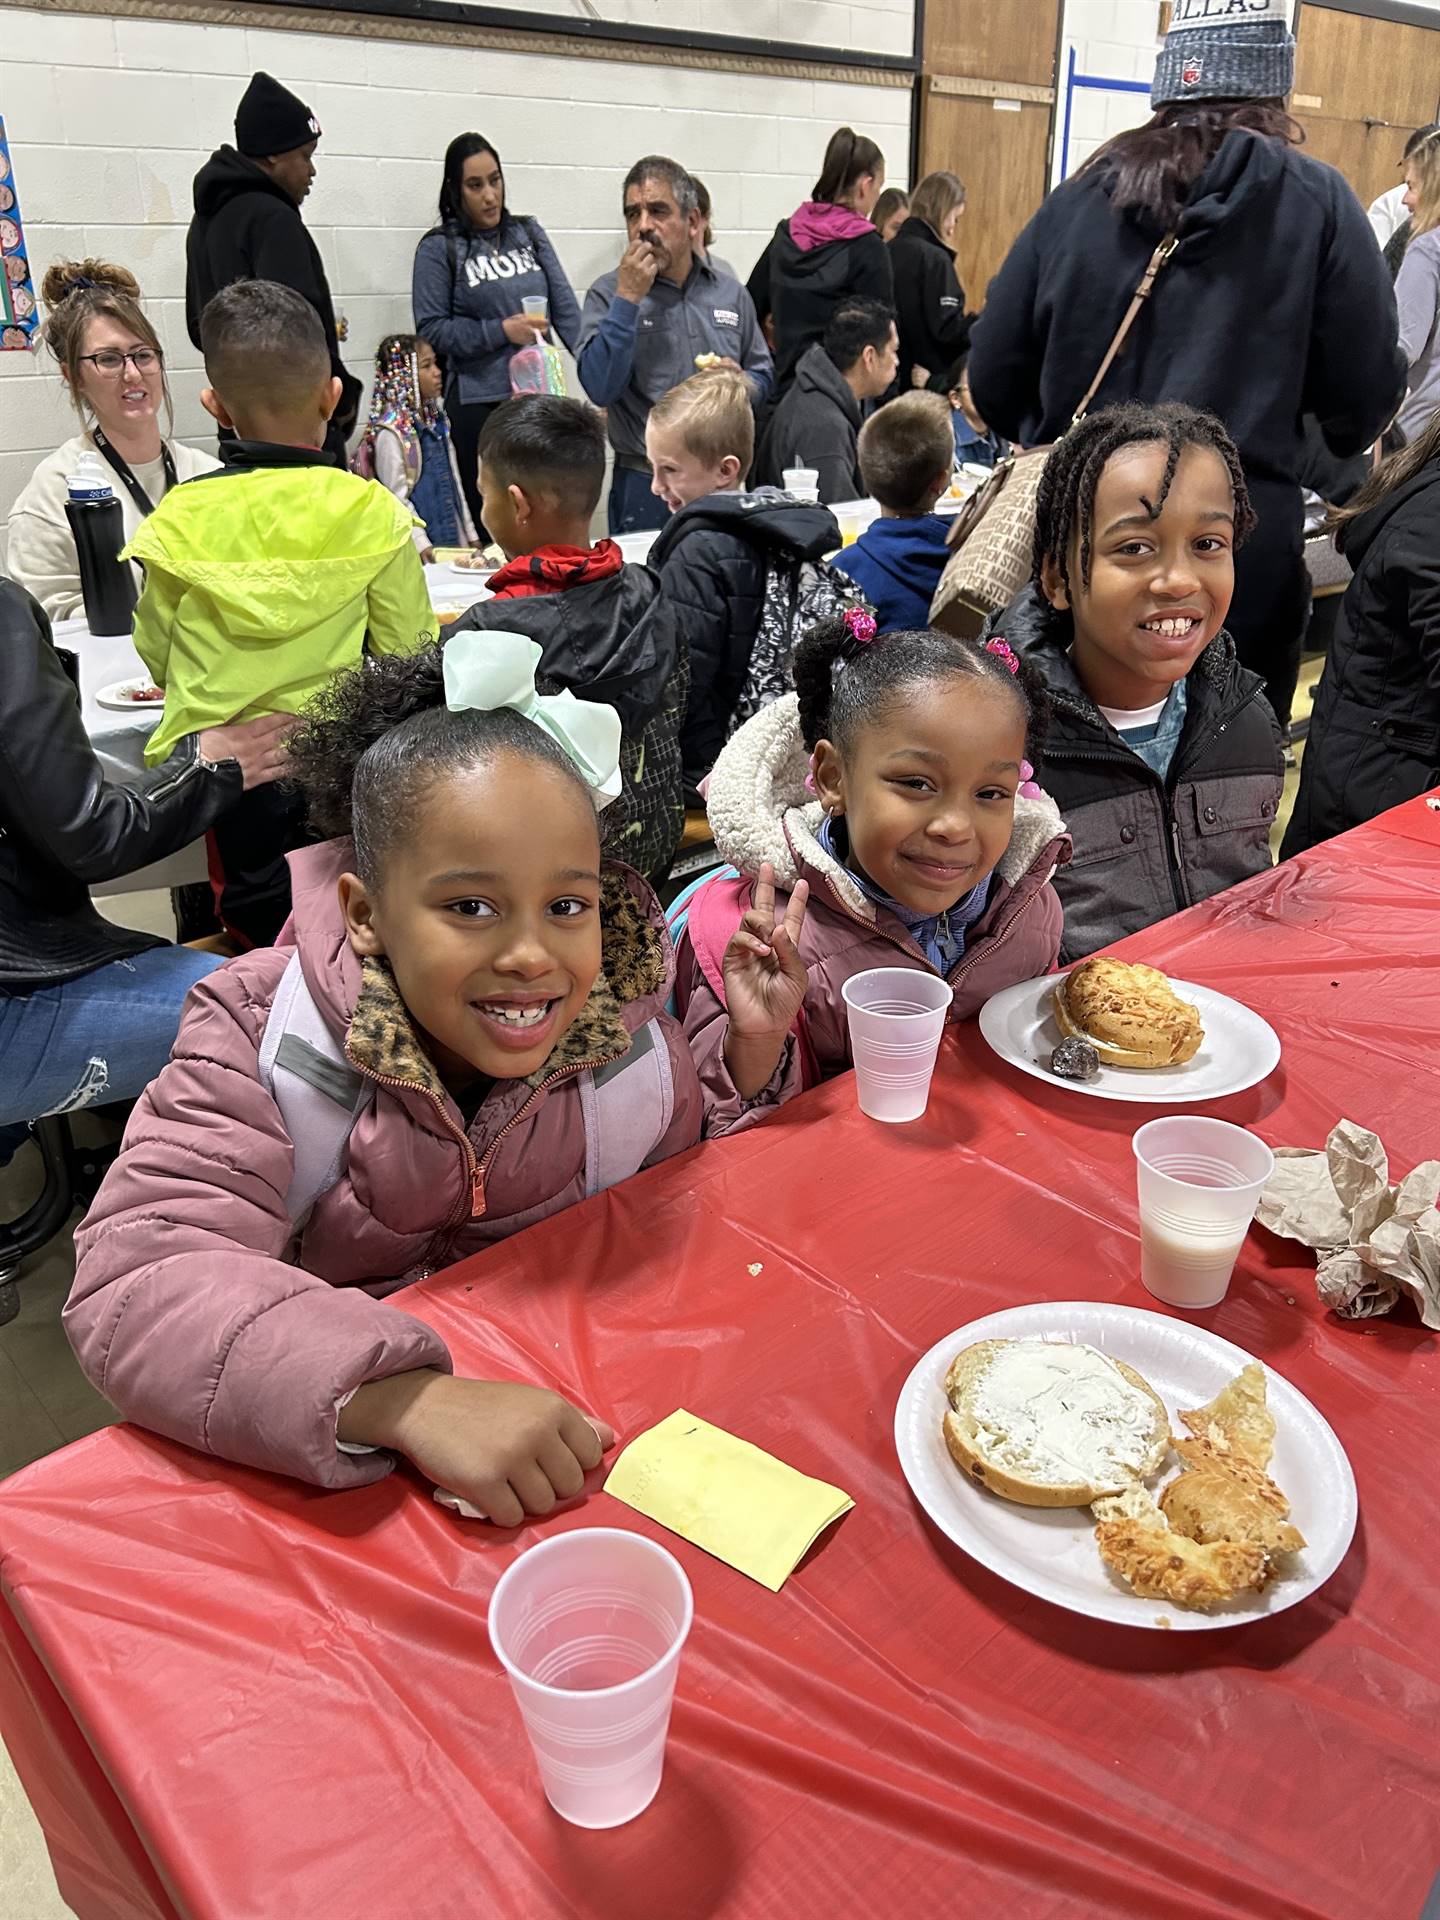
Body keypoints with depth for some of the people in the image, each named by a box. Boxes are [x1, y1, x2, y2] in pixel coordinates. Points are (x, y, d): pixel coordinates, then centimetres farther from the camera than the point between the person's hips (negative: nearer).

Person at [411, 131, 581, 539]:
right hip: (478, 404, -3)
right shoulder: (439, 248, 1)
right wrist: (502, 330, -11)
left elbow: (565, 308, 5)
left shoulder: (529, 232, 11)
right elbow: (431, 329, -4)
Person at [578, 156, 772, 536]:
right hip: (645, 486, -3)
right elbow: (600, 388, -16)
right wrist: (628, 298, -17)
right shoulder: (609, 294, -1)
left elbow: (762, 376, 17)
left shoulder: (730, 293, 9)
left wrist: (743, 383, -6)